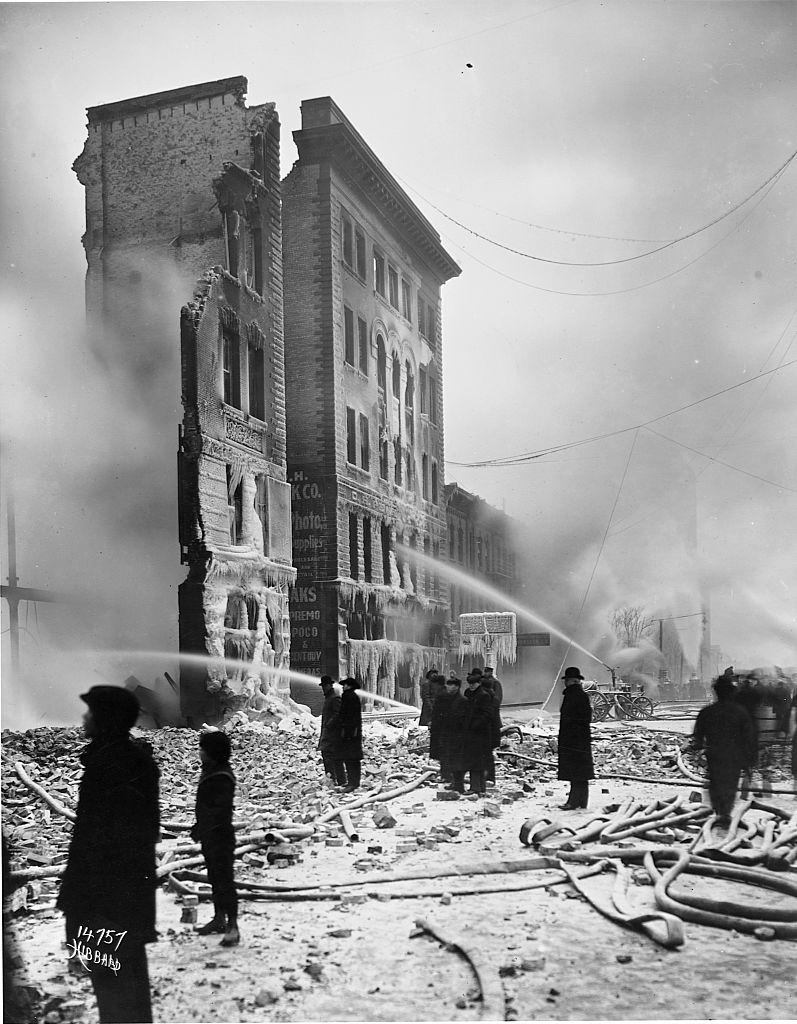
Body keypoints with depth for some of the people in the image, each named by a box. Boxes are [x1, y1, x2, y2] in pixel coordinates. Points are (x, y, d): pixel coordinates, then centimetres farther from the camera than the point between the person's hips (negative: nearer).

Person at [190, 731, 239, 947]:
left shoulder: (222, 778, -21)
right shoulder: (209, 771, 9)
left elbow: (221, 810, -25)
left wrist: (201, 828, -22)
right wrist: (200, 828, 15)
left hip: (220, 835, -10)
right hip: (210, 836, 10)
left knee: (224, 880, -9)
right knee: (215, 879, 19)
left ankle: (232, 927, -7)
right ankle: (219, 920, 31)